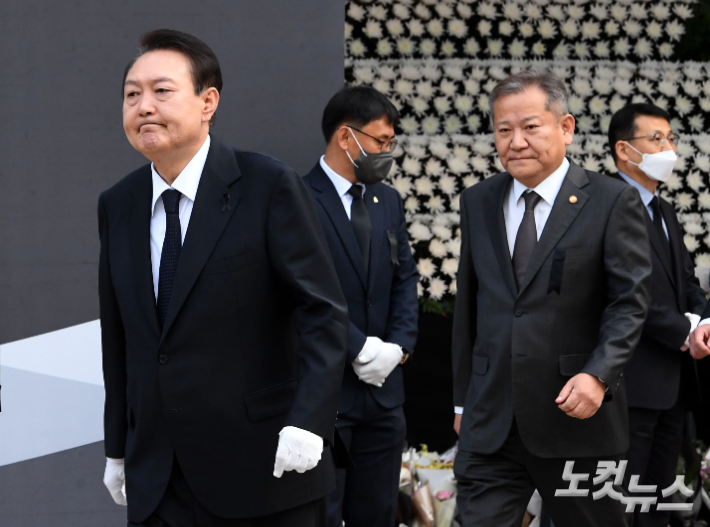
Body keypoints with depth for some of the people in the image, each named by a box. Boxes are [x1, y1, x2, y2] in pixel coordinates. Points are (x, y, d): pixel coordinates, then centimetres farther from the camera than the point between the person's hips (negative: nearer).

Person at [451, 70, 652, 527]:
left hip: (576, 416, -3)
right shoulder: (479, 203, 11)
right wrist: (463, 399, 14)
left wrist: (597, 375, -22)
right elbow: (468, 305, 15)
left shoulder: (613, 202, -3)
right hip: (490, 420, 3)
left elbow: (630, 301, -8)